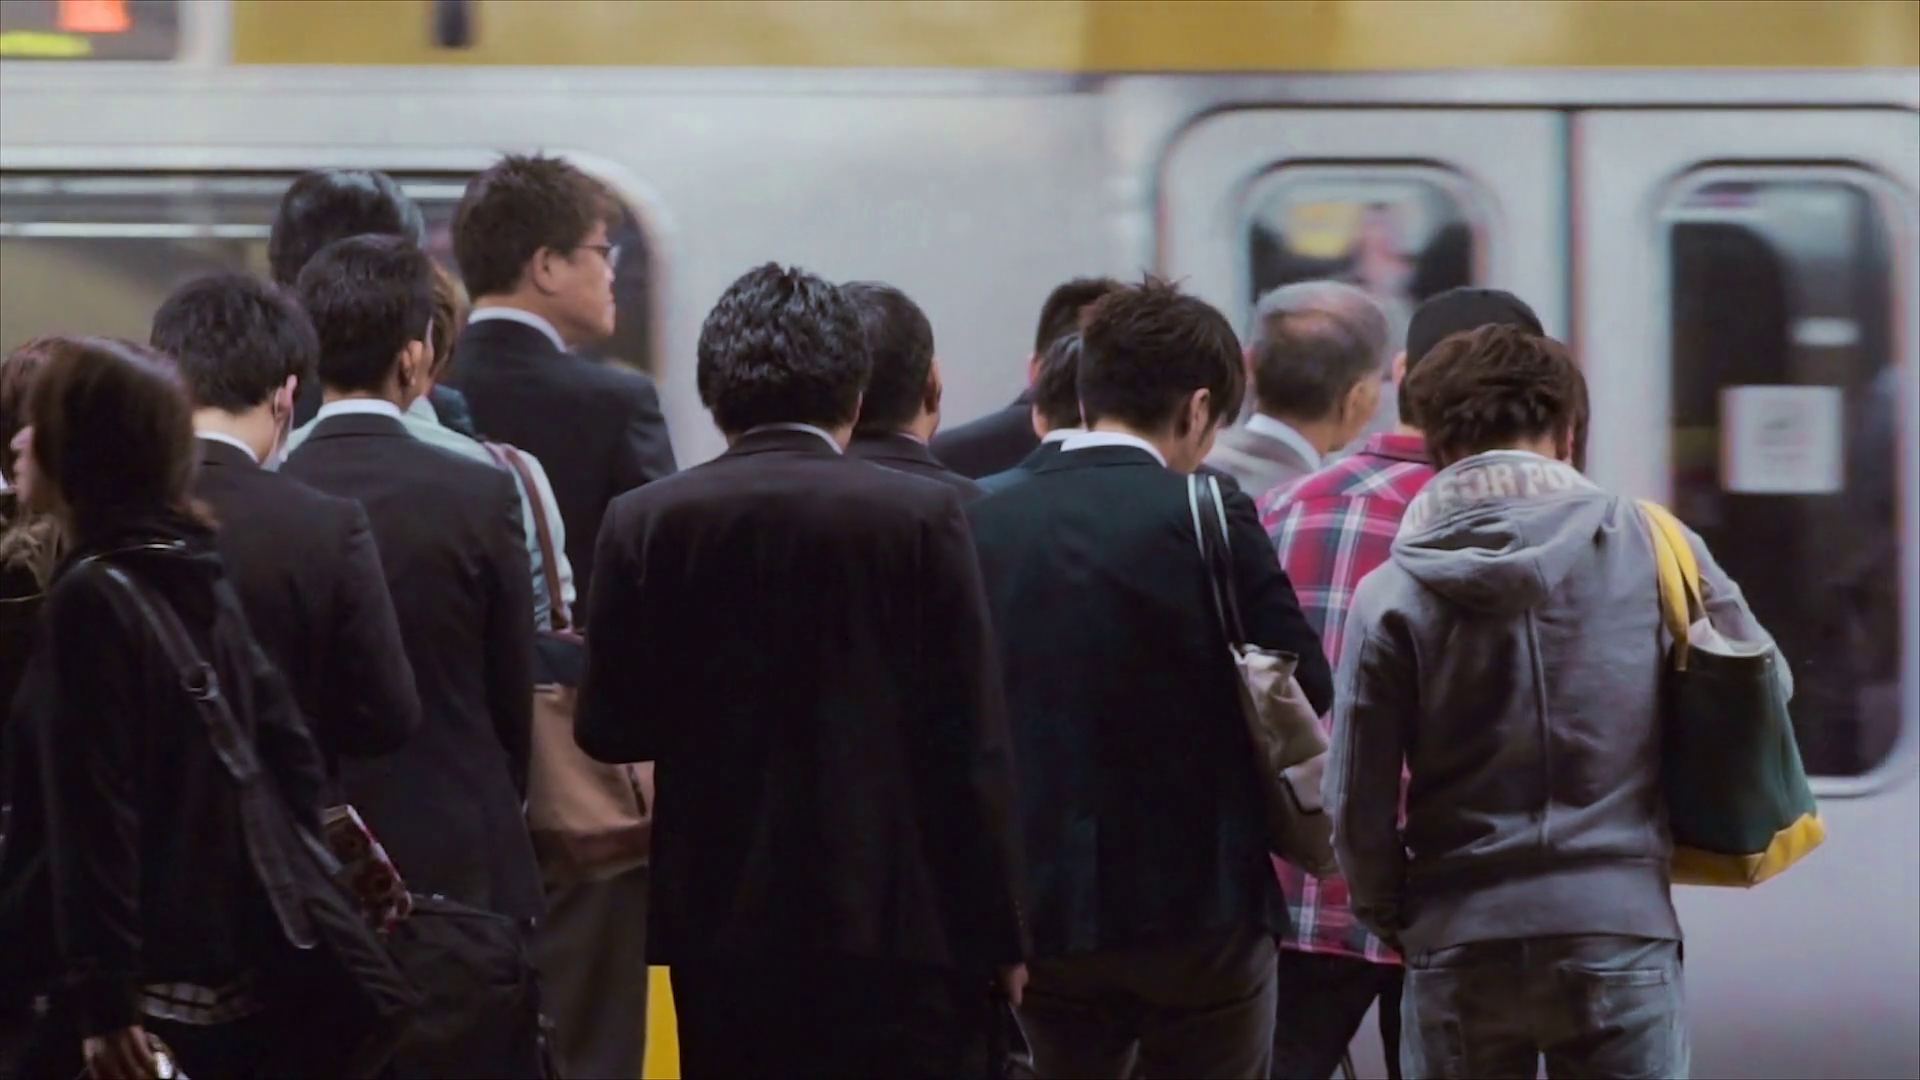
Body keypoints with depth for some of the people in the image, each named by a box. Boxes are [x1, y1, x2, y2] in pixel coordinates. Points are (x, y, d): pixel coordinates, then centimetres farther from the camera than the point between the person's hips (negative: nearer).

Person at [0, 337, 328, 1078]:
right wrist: (265, 923, 15)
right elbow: (291, 761, 11)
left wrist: (103, 1001, -21)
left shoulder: (91, 599, -15)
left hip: (143, 994, -9)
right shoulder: (198, 584, 11)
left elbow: (93, 814, -19)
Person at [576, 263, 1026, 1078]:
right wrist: (996, 936, 0)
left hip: (724, 926, 2)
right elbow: (971, 748, -6)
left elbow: (608, 729, 2)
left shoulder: (646, 523, -1)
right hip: (895, 919, -2)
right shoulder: (922, 516, -6)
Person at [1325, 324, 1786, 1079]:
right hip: (1622, 934, 0)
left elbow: (1357, 805, -2)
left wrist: (1390, 920, 15)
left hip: (1460, 951, 0)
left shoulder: (1391, 595, -3)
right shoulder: (1652, 549, -2)